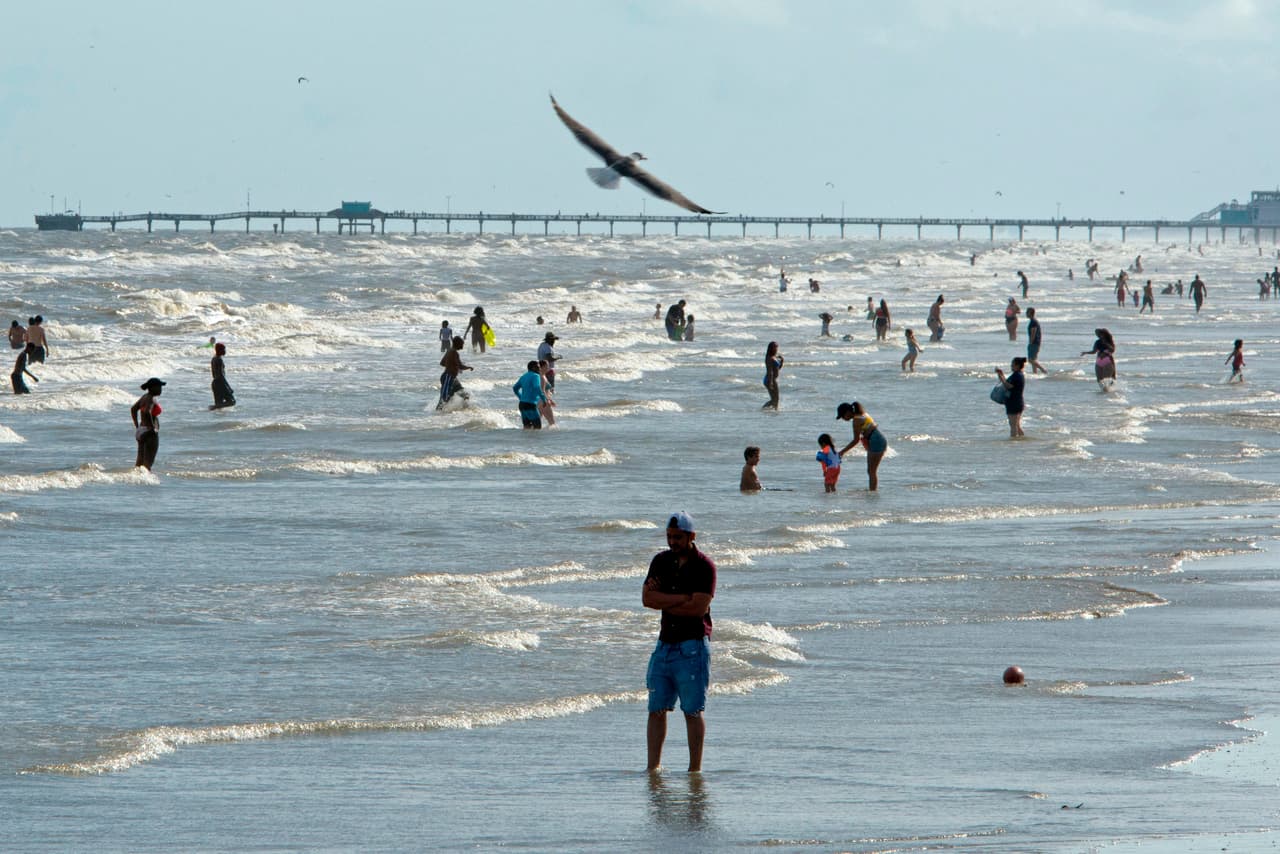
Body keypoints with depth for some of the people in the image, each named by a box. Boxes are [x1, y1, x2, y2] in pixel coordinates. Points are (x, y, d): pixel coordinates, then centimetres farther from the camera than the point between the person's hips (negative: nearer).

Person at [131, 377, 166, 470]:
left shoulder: (144, 397, 12)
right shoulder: (151, 399, -16)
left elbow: (133, 409, 21)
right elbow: (147, 412, -32)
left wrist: (137, 427, 21)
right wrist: (152, 427, -22)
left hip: (141, 430, 9)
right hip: (150, 433, -9)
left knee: (140, 461, 14)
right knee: (148, 462, -8)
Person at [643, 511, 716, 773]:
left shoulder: (704, 566, -6)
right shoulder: (661, 561, 10)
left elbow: (699, 608, -16)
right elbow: (647, 598, -1)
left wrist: (664, 601, -6)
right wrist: (682, 598, -11)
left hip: (693, 646, -5)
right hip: (665, 643, 5)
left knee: (693, 711, -3)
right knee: (656, 709, 2)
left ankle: (695, 768, 2)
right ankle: (653, 767, 5)